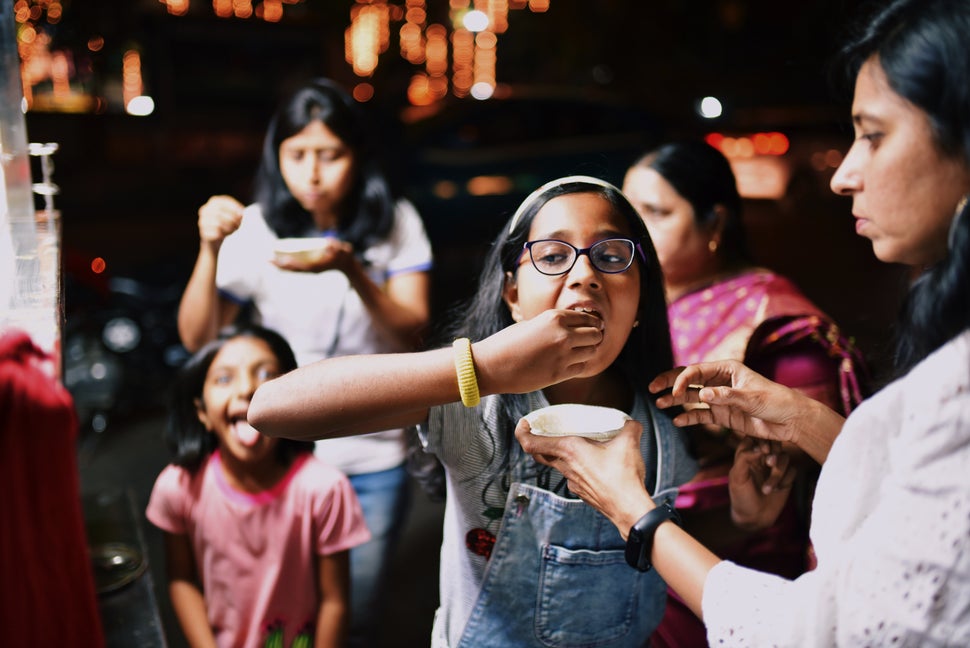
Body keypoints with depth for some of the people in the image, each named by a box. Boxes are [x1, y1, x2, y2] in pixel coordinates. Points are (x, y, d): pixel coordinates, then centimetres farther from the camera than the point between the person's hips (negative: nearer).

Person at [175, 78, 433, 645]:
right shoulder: (257, 229, -4)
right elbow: (197, 338, -6)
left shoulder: (396, 224, -4)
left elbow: (410, 335, -12)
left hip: (372, 456, 0)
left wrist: (351, 269, -28)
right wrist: (210, 249, -22)